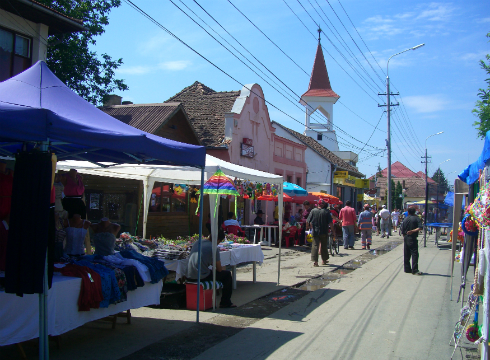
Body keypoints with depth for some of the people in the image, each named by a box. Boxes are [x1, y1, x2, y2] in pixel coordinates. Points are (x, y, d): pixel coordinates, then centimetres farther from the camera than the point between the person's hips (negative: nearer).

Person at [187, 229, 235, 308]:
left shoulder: (197, 242, 10)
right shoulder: (214, 248, -10)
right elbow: (219, 269, -1)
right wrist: (223, 268, 21)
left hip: (189, 277, 7)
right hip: (202, 278, -7)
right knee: (227, 274, 11)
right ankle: (225, 303, 18)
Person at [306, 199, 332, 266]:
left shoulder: (313, 211, -2)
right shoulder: (326, 212, -6)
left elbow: (307, 222, -4)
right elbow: (330, 223, -11)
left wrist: (310, 227, 13)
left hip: (315, 232, 0)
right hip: (324, 232, 0)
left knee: (315, 245, -2)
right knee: (324, 246, 15)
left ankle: (315, 260, -14)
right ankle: (324, 260, 26)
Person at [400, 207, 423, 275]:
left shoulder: (405, 219, 8)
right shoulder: (416, 218, -4)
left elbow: (402, 232, 8)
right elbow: (420, 228, -20)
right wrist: (413, 231, -17)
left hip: (406, 238, 5)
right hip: (413, 239, -5)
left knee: (406, 254, 12)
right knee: (414, 254, -5)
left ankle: (407, 268, 18)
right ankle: (414, 270, -11)